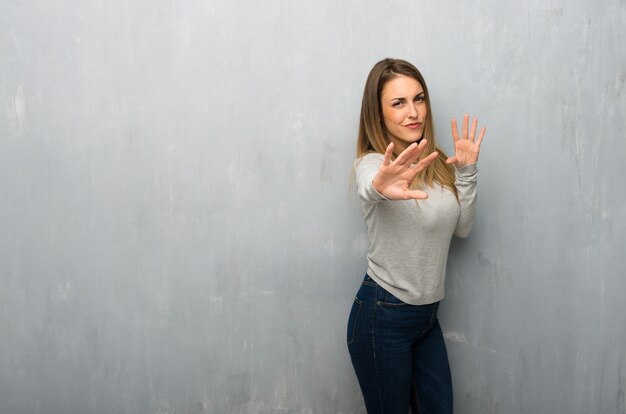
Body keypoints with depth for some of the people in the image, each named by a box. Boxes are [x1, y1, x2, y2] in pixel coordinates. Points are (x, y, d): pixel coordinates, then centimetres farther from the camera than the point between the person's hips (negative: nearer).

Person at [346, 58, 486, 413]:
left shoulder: (433, 163, 4)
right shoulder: (374, 162, -18)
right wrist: (380, 185, -67)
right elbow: (368, 187, -44)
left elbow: (462, 228, 7)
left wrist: (467, 172, -6)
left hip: (427, 314, 7)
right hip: (383, 317, -7)